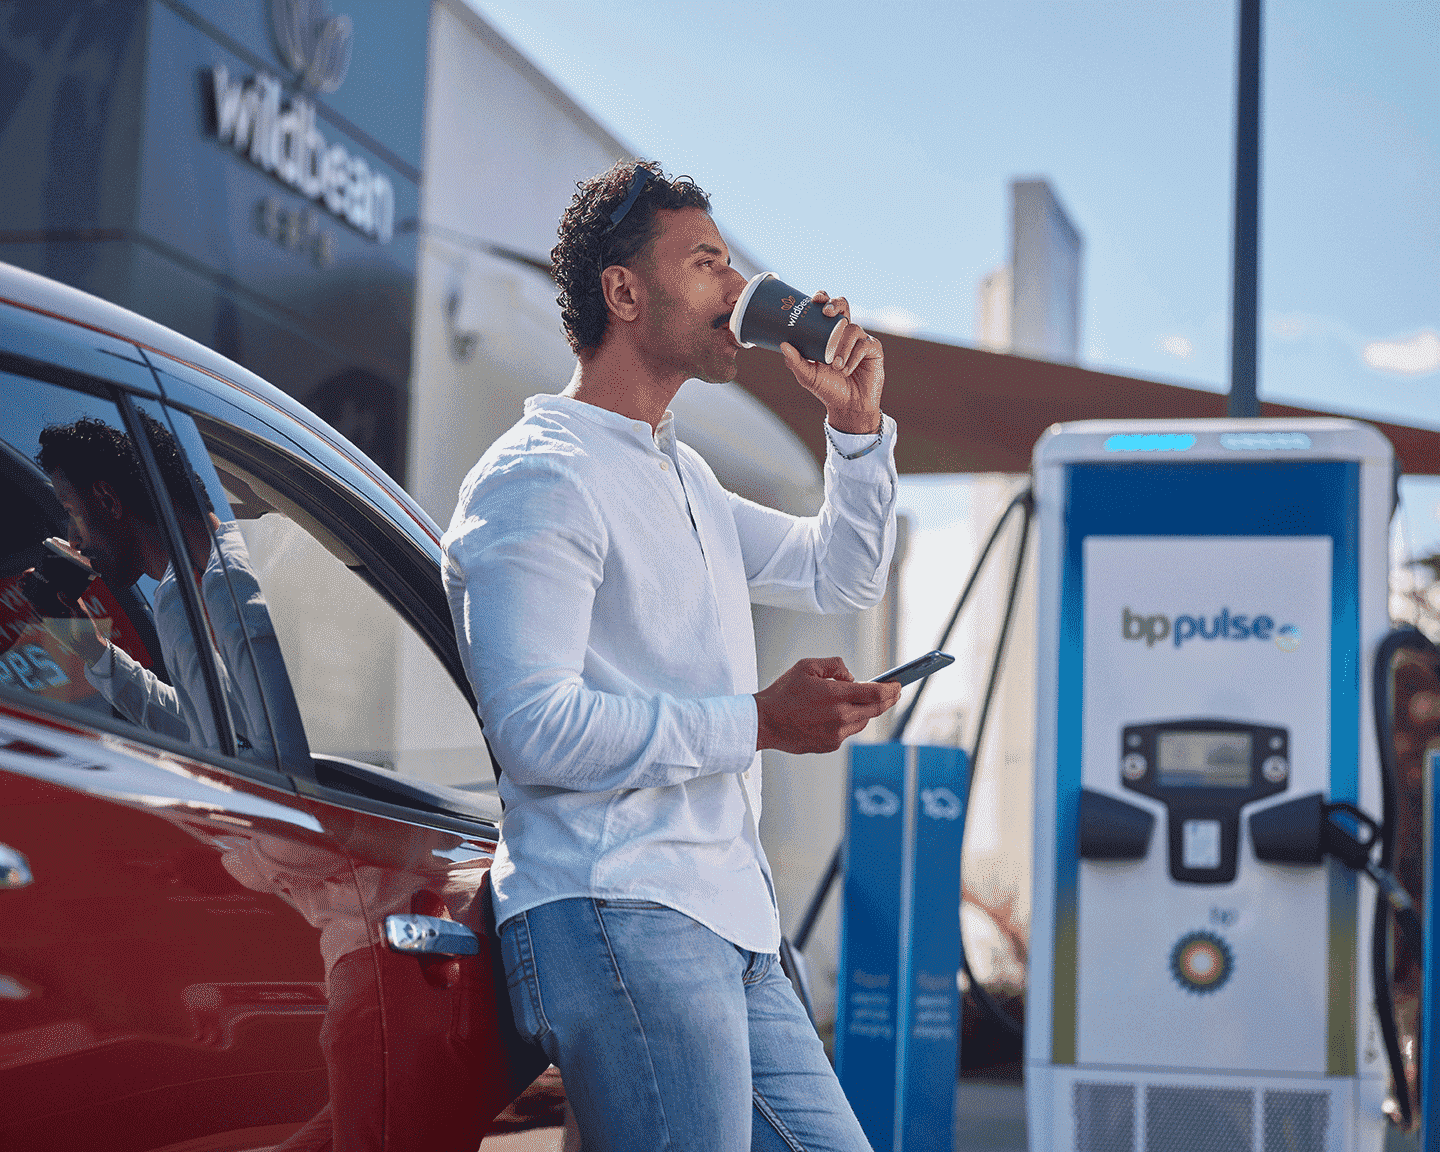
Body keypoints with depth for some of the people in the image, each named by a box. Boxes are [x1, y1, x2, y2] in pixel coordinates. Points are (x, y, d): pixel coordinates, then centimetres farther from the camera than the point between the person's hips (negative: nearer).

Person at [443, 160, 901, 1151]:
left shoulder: (685, 476, 23)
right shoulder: (540, 479, -8)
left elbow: (843, 576, 31)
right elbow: (537, 728, -18)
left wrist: (857, 423, 17)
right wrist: (758, 722, -15)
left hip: (730, 929, 9)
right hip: (617, 919, -9)